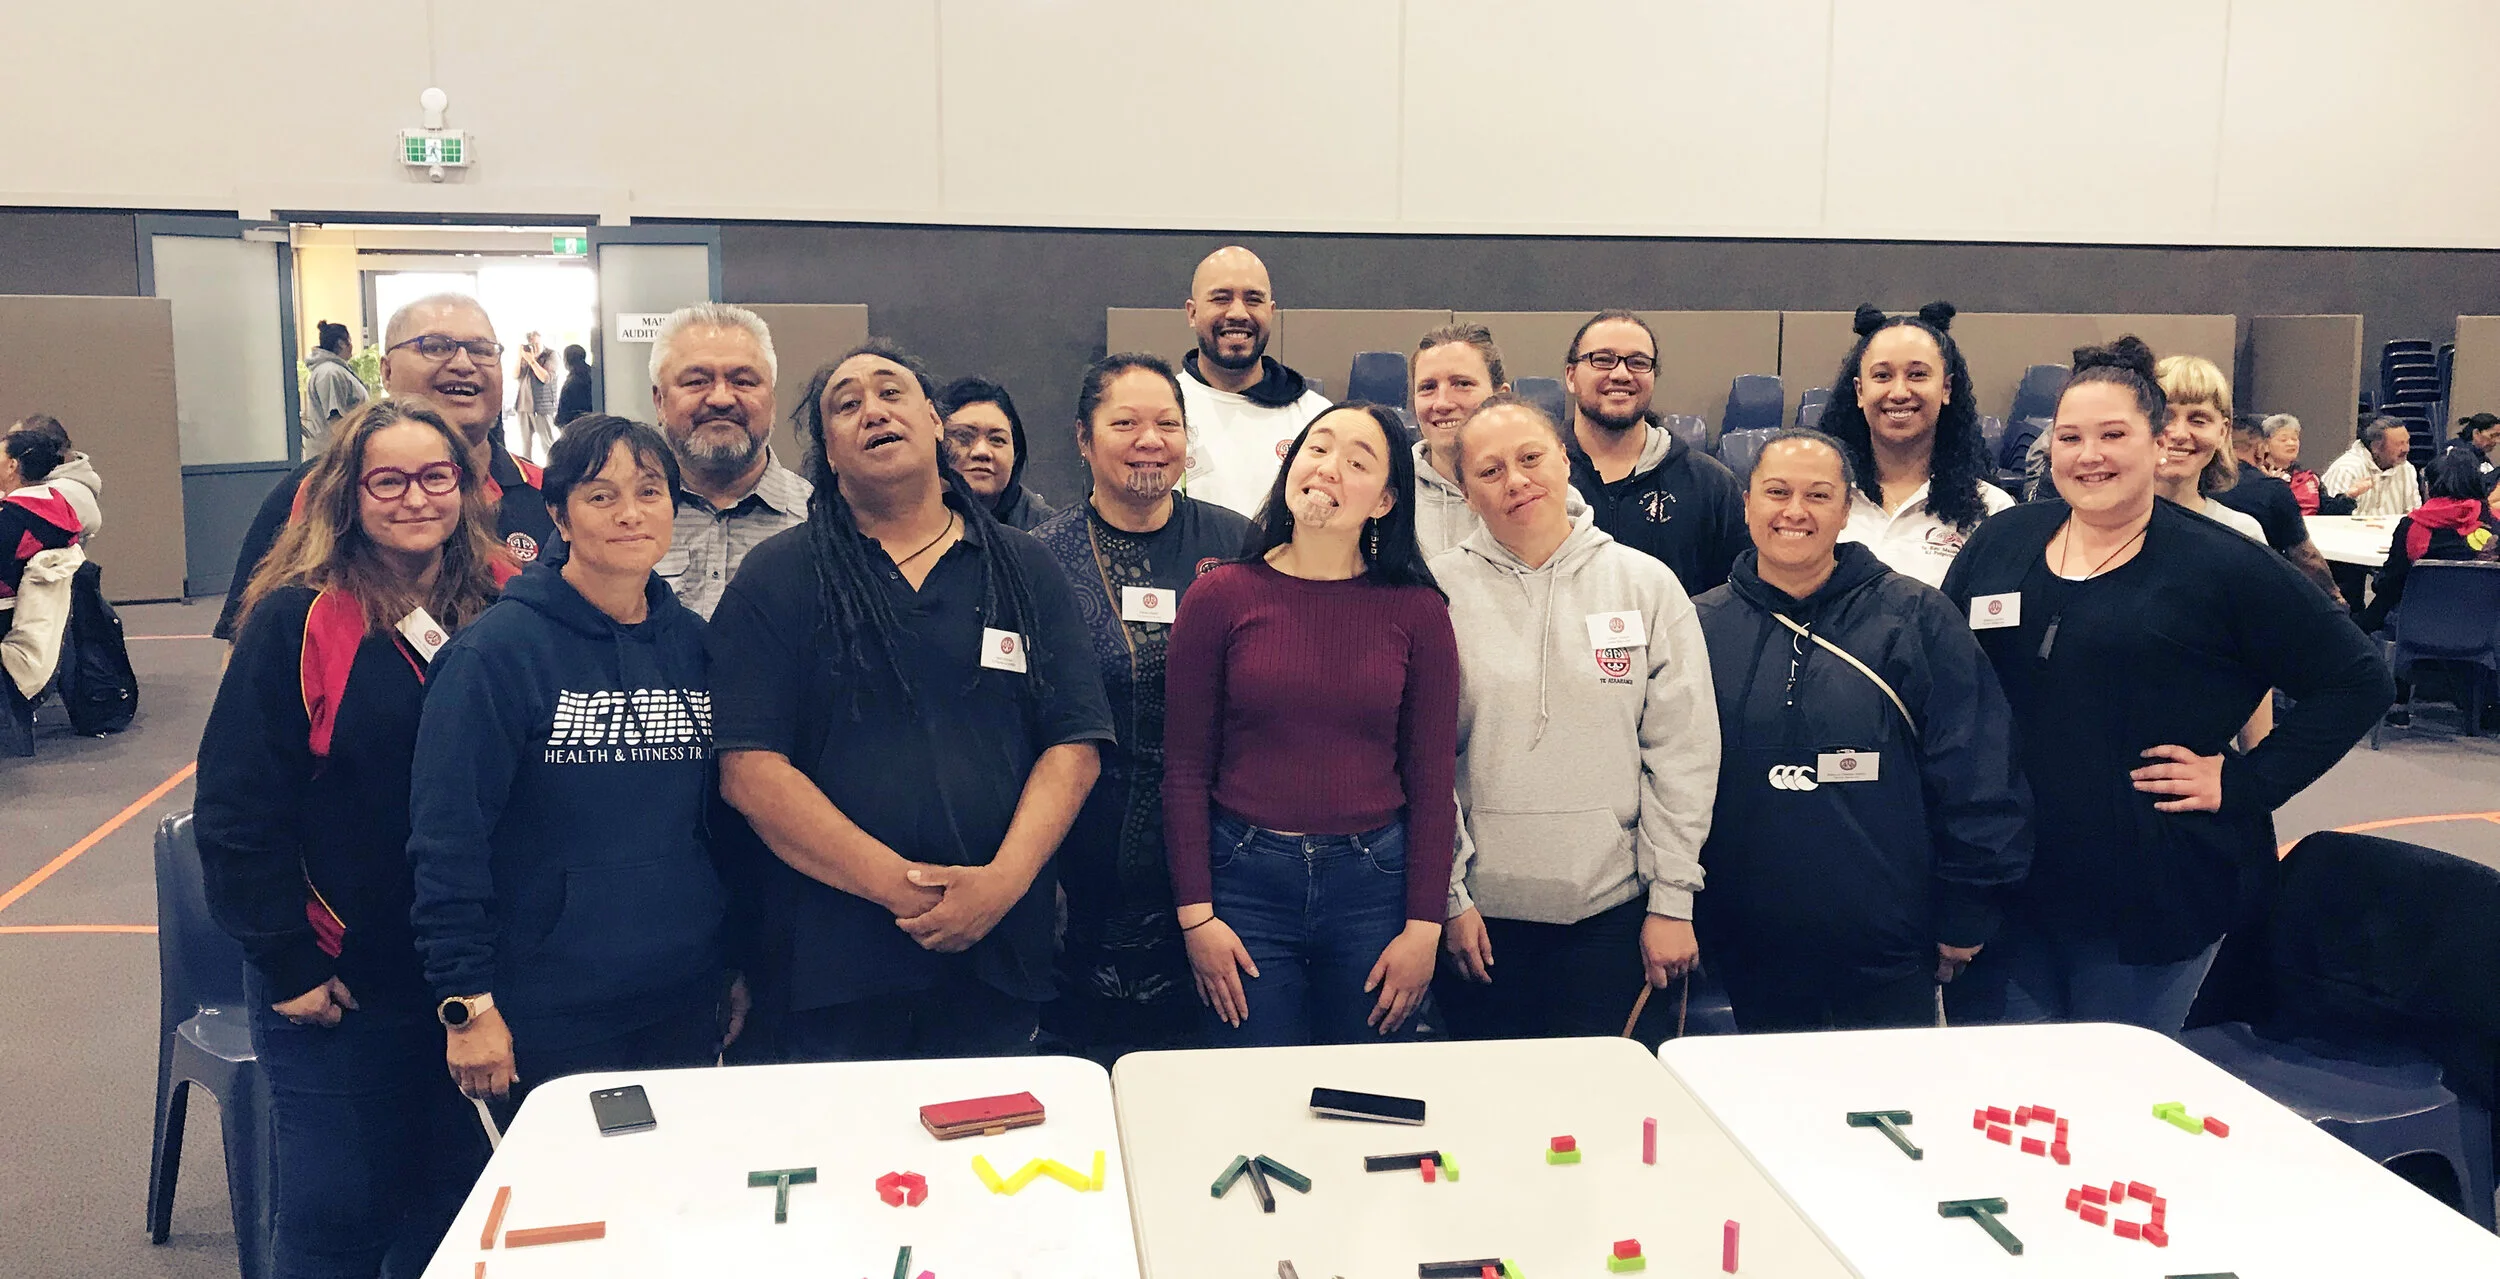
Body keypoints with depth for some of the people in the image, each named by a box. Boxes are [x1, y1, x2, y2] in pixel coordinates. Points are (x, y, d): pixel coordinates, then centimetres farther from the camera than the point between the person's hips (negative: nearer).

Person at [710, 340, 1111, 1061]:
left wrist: (1003, 881, -13)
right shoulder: (775, 580, 1)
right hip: (832, 964, -2)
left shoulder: (1025, 570, 8)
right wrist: (903, 888, -15)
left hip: (1000, 950, 2)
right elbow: (750, 772, -8)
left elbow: (1074, 746, 2)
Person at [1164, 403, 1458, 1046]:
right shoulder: (1221, 596, -3)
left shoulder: (1416, 609, 0)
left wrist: (1423, 927, -3)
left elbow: (1432, 777, 1)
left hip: (1374, 880, 1)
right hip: (1245, 880, -1)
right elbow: (1185, 767, -1)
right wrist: (1195, 915, -5)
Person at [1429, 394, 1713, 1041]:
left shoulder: (1647, 585, 2)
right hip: (1481, 913, 0)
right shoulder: (1438, 592, -2)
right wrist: (1449, 896, -5)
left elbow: (1683, 754, 1)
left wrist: (1672, 900, -2)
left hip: (1612, 908, 1)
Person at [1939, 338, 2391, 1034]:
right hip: (2002, 888, 3)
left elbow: (2358, 678, 1)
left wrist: (2243, 782, -7)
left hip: (2151, 894, -3)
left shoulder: (2224, 566, -3)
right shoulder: (1999, 543, 6)